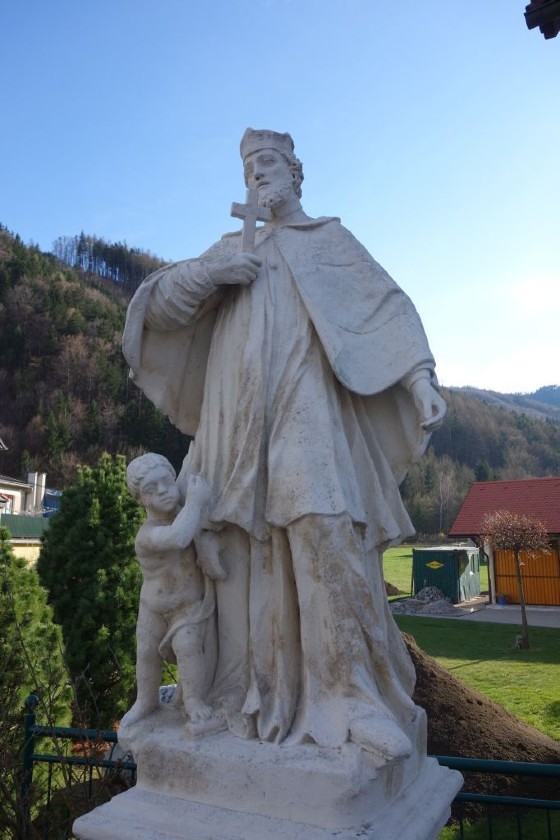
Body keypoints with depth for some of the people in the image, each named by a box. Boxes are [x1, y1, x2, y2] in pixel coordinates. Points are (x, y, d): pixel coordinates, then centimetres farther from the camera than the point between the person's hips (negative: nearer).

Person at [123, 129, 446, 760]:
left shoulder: (330, 240, 17)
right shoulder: (232, 247, 25)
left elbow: (386, 305, 5)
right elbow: (160, 305, 17)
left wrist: (420, 376, -11)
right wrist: (208, 270, -3)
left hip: (306, 408, -3)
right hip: (240, 420, 3)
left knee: (326, 536, -16)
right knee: (244, 549, -3)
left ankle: (352, 696, -8)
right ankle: (254, 694, 5)